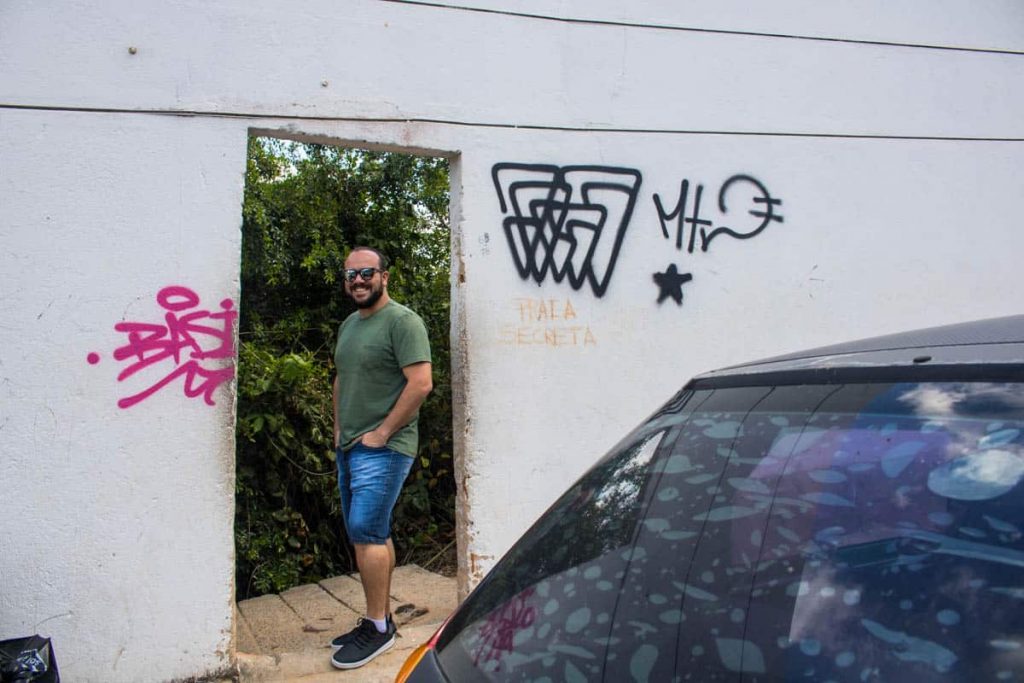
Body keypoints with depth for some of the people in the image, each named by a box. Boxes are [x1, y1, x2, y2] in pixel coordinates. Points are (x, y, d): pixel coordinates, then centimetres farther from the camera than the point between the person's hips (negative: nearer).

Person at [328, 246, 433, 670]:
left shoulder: (402, 321, -11)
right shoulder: (347, 326, 16)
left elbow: (421, 383, -19)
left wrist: (381, 433, -17)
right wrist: (338, 429, 13)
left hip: (383, 449, -8)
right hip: (349, 447, 9)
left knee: (365, 532, -10)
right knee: (374, 535, 13)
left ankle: (377, 627, 1)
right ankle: (380, 619, 22)